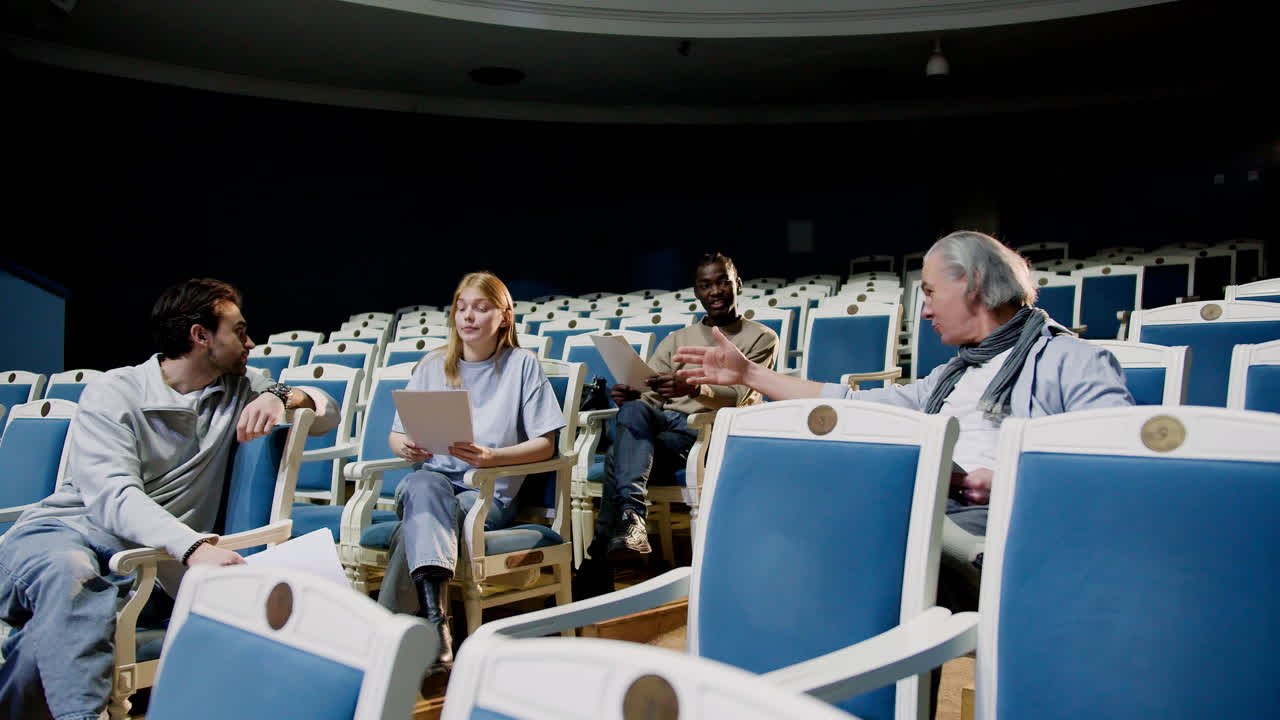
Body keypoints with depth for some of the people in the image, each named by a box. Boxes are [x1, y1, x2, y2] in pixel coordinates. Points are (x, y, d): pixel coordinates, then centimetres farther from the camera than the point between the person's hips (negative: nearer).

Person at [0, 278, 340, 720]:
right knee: (72, 576, -40)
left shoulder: (238, 389, 14)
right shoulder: (115, 392, -3)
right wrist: (193, 546, -37)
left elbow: (328, 413, 15)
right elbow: (112, 496, -18)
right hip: (61, 529, -3)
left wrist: (282, 397, -11)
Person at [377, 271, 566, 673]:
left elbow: (544, 444, -1)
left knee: (418, 522, -33)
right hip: (433, 480, 2)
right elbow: (396, 436, 17)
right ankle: (433, 621, -52)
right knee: (425, 484, -36)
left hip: (490, 492, -2)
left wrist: (491, 457, -20)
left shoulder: (523, 365, 6)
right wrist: (406, 447, -10)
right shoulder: (432, 367, 17)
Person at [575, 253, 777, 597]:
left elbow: (739, 395, -6)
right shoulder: (676, 340, 27)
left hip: (711, 430, -4)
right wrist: (629, 396, -12)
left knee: (619, 455, -30)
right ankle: (630, 518, -48)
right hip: (663, 422, 4)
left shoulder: (761, 338, 12)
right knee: (634, 410, -34)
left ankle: (600, 558, -34)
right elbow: (648, 395, 15)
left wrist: (694, 388, -28)